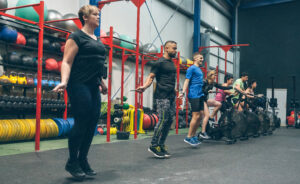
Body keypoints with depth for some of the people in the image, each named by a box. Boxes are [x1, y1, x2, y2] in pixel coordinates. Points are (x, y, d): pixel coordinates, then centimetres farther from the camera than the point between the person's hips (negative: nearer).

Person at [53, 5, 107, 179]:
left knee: (92, 123, 5)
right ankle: (72, 162, 8)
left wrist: (102, 83, 27)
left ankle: (83, 161, 16)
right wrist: (64, 81, -23)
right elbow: (67, 62, -10)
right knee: (82, 122, -7)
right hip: (79, 85, -8)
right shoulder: (77, 37, -3)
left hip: (93, 87, 8)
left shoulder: (97, 40, 20)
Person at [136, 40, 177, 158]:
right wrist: (144, 87, -28)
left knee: (169, 121, 7)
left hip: (171, 96, 9)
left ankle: (161, 145, 14)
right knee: (163, 120, -10)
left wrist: (174, 91, 33)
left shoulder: (172, 63, 19)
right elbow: (151, 77, -11)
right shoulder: (160, 62, -6)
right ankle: (154, 146, -1)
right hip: (162, 96, -9)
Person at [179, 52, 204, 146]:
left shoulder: (199, 69, 19)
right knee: (196, 116, -10)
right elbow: (187, 81, -13)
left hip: (200, 95, 9)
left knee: (200, 115, 6)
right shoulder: (192, 68, -5)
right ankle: (189, 137, -2)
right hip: (194, 95, -9)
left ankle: (193, 136, 14)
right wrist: (183, 92, -24)